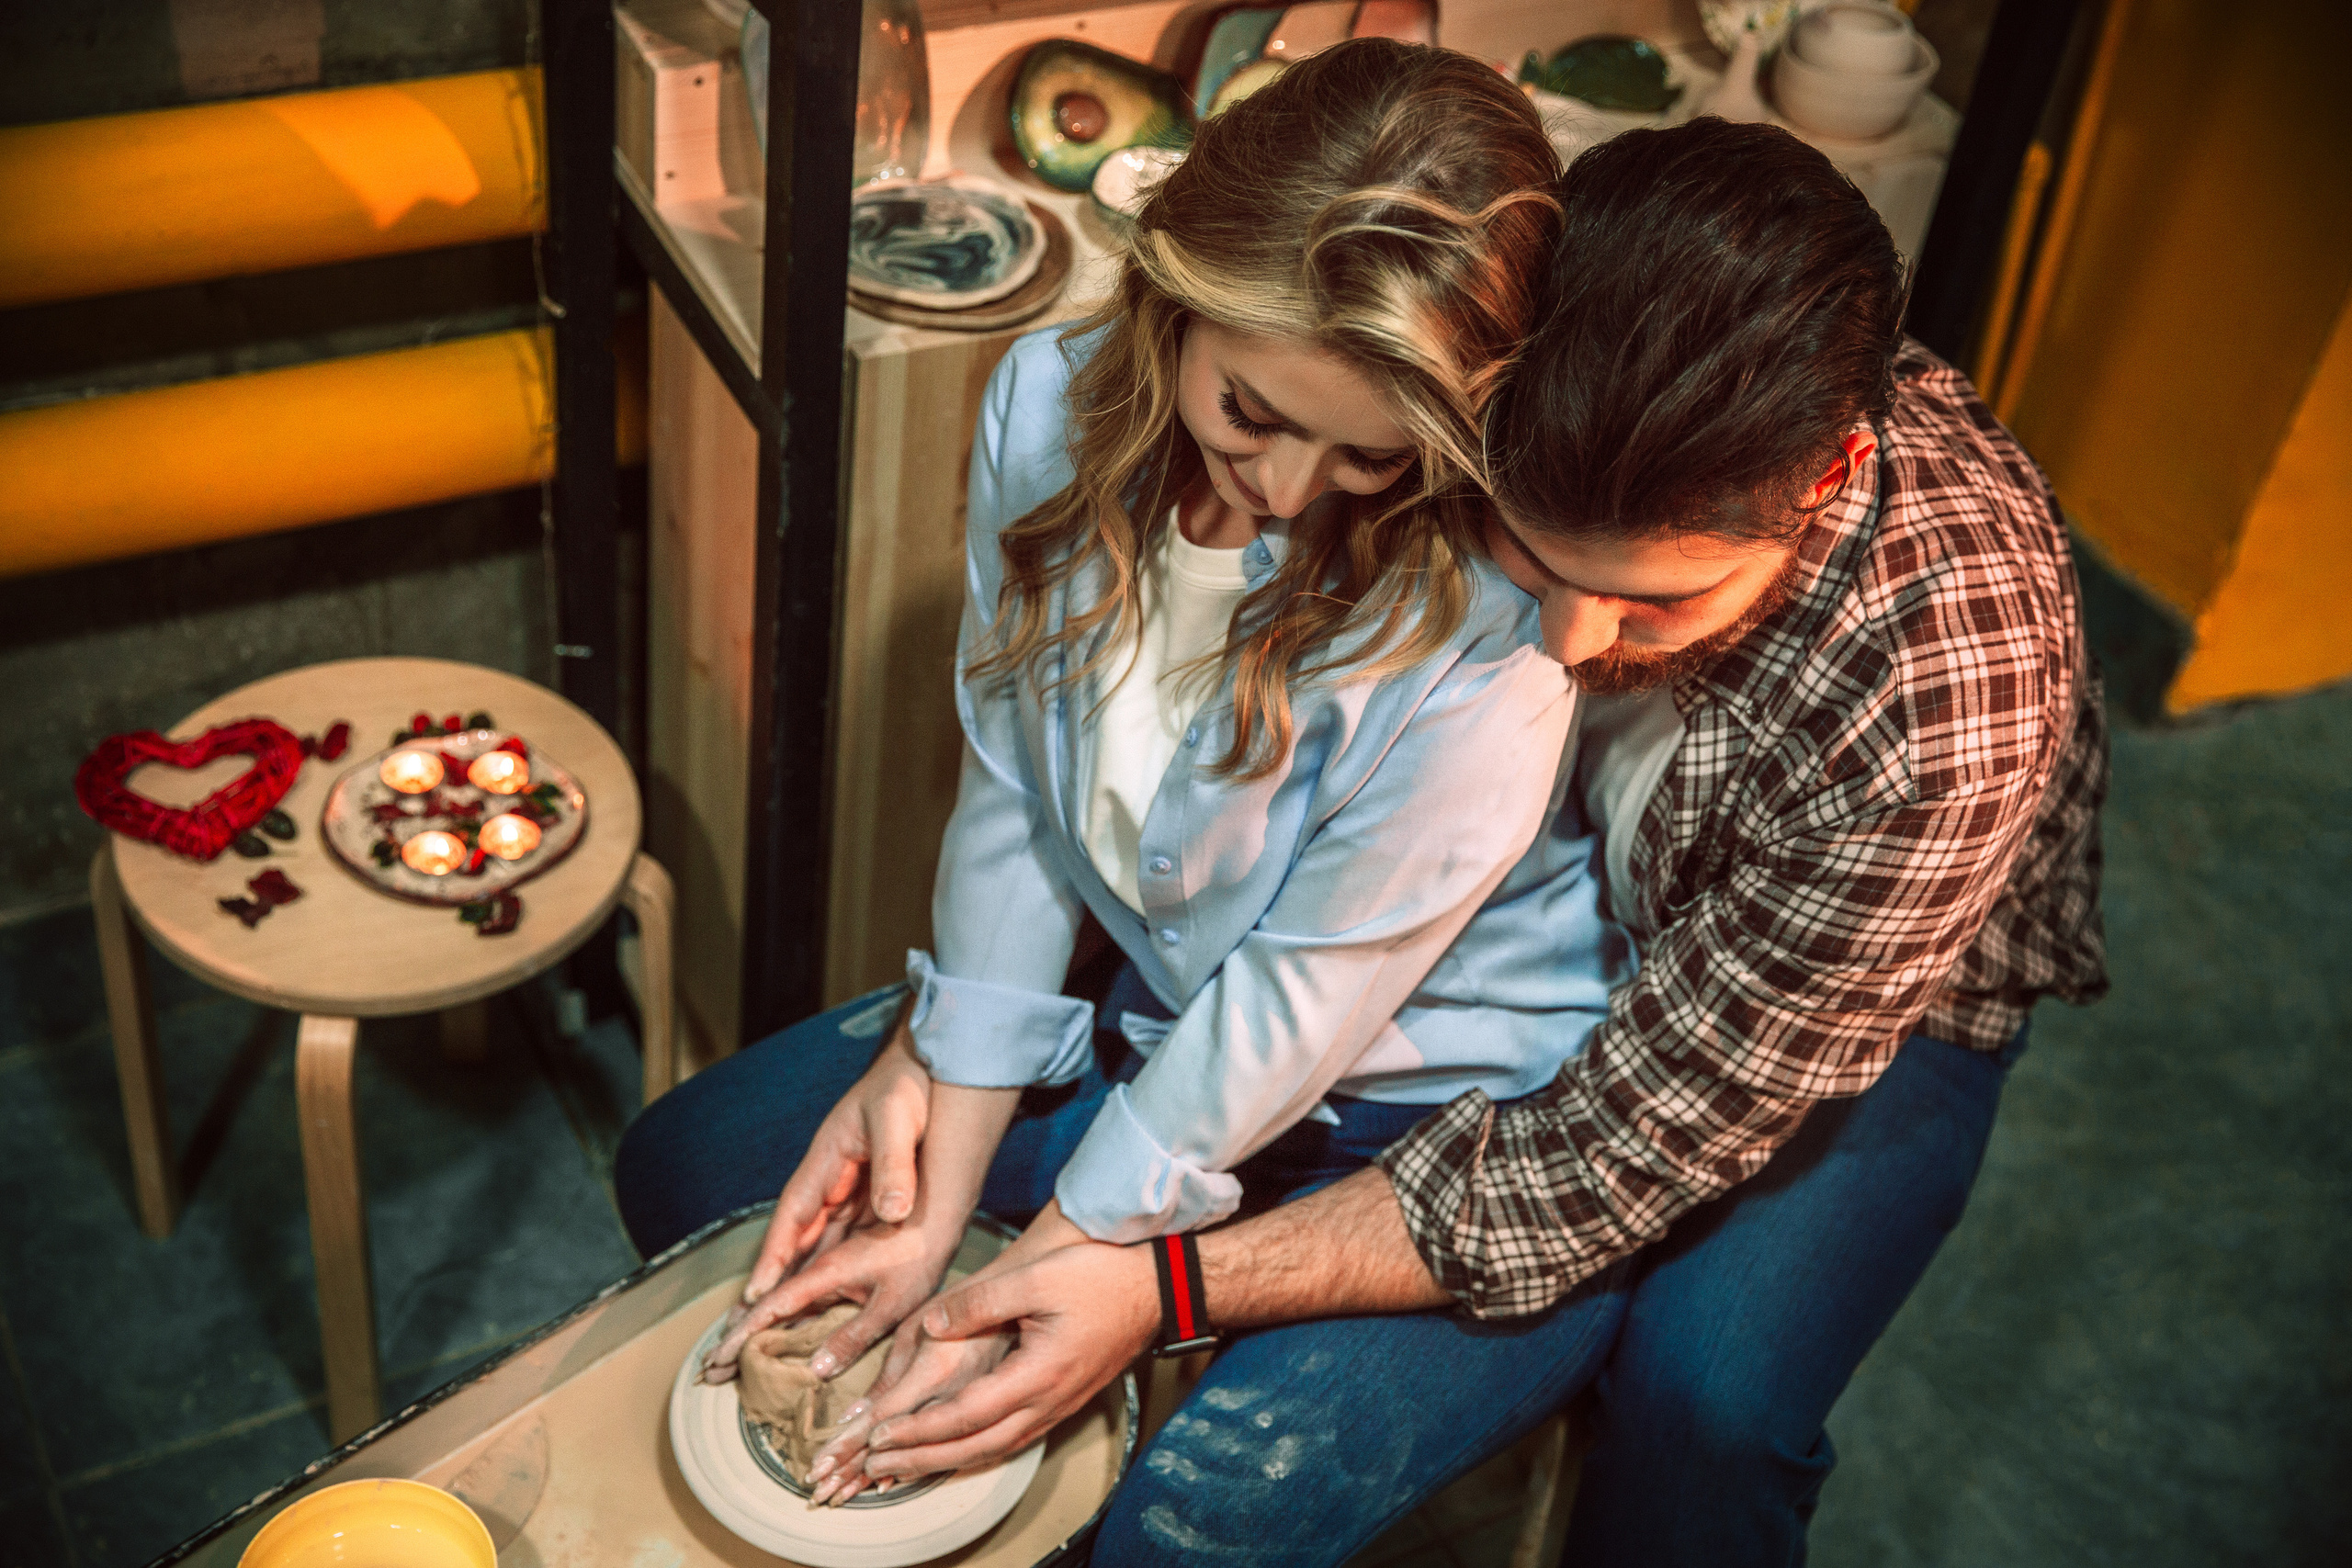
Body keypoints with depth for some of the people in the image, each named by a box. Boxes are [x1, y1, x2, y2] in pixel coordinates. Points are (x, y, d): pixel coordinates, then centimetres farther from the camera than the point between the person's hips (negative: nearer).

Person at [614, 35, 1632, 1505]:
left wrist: (1028, 1275, -19)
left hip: (1422, 1117, -5)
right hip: (1148, 1002, 6)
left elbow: (1306, 997, -24)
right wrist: (945, 1066, -11)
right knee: (684, 1165, 9)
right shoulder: (1053, 408, -15)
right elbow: (1010, 782, -5)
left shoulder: (1489, 631, -32)